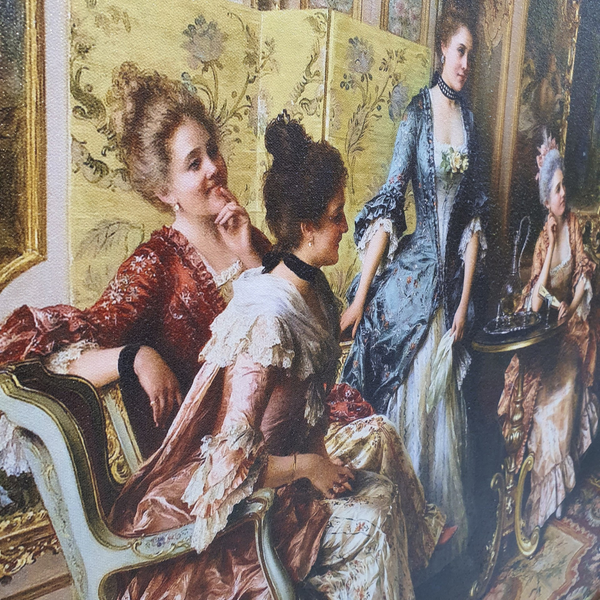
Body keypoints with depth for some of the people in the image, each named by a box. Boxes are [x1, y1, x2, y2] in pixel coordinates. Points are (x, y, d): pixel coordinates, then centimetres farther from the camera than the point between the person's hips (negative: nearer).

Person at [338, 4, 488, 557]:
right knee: (404, 397, 7)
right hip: (412, 271, -4)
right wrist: (360, 295, -13)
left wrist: (465, 300, 2)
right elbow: (389, 204, -10)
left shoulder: (469, 118, 9)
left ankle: (442, 529, 33)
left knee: (441, 401, 14)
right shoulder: (418, 113, -3)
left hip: (451, 278, 4)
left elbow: (475, 217, 8)